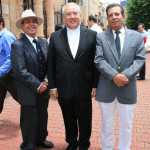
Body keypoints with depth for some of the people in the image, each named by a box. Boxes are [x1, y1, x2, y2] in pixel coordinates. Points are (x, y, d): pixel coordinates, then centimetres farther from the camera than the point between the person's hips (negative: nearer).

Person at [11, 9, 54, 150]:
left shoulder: (44, 42, 7)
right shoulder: (17, 45, -13)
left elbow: (49, 64, 9)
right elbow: (20, 71, -20)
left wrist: (46, 81, -6)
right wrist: (38, 85, -17)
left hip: (43, 90, 6)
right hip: (28, 93, -6)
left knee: (43, 117, 21)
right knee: (29, 121, 10)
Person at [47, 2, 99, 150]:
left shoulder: (92, 35, -2)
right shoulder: (55, 37, 2)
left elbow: (96, 62, -2)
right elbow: (51, 64, 3)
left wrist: (95, 85, -4)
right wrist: (52, 86, 0)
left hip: (84, 88, -1)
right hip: (63, 89, 1)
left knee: (85, 119, 14)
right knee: (69, 118, 18)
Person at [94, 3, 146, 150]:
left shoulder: (137, 36, 4)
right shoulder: (100, 37, 1)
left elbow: (140, 59, -2)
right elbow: (99, 60, -8)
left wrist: (125, 75, -16)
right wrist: (114, 75, -20)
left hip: (127, 88, 1)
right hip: (106, 88, 0)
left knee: (126, 125, 15)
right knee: (107, 124, 15)